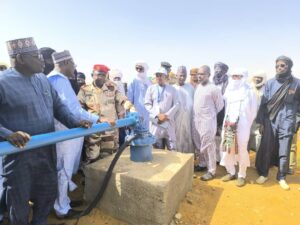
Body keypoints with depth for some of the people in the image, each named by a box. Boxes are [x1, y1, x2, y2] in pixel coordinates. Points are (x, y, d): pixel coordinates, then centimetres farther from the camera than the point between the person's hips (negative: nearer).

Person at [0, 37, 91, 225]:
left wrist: (74, 123, -3)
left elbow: (58, 105, 9)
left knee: (48, 192, 22)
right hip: (19, 153, -6)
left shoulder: (43, 79, 4)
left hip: (47, 151, 6)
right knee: (19, 201, 15)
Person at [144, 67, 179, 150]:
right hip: (155, 121, 0)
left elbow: (176, 104, 4)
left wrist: (167, 115, -9)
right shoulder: (151, 88, 11)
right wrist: (157, 115, -10)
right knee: (157, 148, 4)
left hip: (169, 122, 1)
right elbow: (147, 104, 2)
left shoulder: (172, 89, 12)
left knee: (172, 148, 1)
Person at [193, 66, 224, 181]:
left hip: (208, 121, -7)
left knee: (208, 146, 1)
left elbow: (220, 105, -3)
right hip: (197, 120, 7)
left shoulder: (213, 89, -12)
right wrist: (197, 116, 14)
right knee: (199, 145, 16)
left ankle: (211, 171, 17)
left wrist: (211, 114, 7)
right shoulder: (198, 87, 9)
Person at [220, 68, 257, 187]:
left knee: (241, 151, 3)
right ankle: (231, 172, 26)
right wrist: (227, 121, 5)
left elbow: (253, 112, 1)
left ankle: (242, 175, 21)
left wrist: (245, 124, 1)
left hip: (242, 127, -4)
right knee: (227, 150, 8)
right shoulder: (229, 91, 8)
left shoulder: (249, 92, -4)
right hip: (228, 126, 4)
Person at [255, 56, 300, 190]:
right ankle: (263, 174, 23)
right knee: (266, 149, 6)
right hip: (270, 121, 0)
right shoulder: (270, 83, 1)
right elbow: (263, 103, 2)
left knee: (284, 152, 6)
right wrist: (261, 122, 0)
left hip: (287, 122, 0)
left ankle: (281, 177, 24)